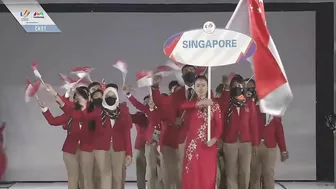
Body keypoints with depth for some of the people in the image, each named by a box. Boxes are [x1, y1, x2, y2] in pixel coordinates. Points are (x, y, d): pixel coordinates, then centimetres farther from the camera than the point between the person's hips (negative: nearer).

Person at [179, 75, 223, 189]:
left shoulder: (214, 105, 7)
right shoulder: (192, 104, 7)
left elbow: (219, 124, -2)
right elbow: (181, 105, -17)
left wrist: (215, 139, -18)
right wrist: (199, 103, -23)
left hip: (209, 144, 0)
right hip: (193, 144, 0)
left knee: (208, 175, 1)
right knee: (192, 174, -1)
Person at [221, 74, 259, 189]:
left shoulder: (250, 104, 6)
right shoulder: (226, 104, 4)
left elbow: (254, 124, 6)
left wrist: (255, 143, 3)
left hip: (246, 142, 1)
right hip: (230, 143, -1)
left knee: (245, 172, 2)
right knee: (231, 172, 1)